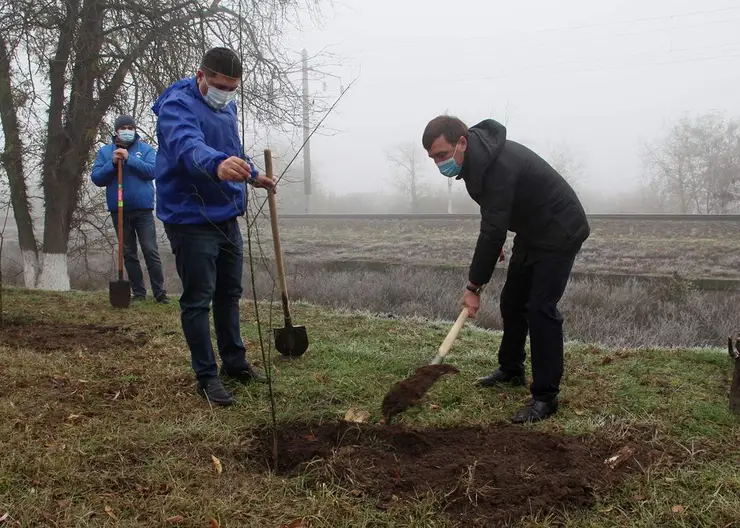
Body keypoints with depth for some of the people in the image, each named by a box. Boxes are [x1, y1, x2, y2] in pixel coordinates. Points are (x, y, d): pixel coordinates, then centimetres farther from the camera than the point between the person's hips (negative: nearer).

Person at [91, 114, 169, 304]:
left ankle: (160, 293, 0)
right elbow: (97, 178, 1)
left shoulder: (145, 149, 3)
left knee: (151, 252, -4)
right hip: (119, 211, 2)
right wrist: (112, 163, -13)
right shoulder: (105, 151, 8)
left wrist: (129, 159, -17)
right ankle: (138, 293, 14)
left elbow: (152, 171, -12)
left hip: (143, 209, -2)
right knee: (129, 254, 7)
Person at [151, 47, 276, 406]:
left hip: (226, 217, 9)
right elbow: (188, 146, -43)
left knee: (229, 293, 17)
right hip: (191, 220, -8)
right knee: (198, 300, -1)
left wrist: (254, 176, 32)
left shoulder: (225, 105, 8)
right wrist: (218, 164, -61)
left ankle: (235, 363, 31)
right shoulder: (178, 106, -20)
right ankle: (207, 376, 10)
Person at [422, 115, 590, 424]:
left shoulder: (499, 165, -32)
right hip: (530, 231, 10)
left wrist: (474, 287, -26)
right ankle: (511, 370, 32)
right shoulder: (476, 156, -2)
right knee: (512, 301, 15)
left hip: (559, 233, -10)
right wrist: (492, 250, 12)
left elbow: (493, 230, -31)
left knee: (541, 309, -15)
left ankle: (545, 397, -8)